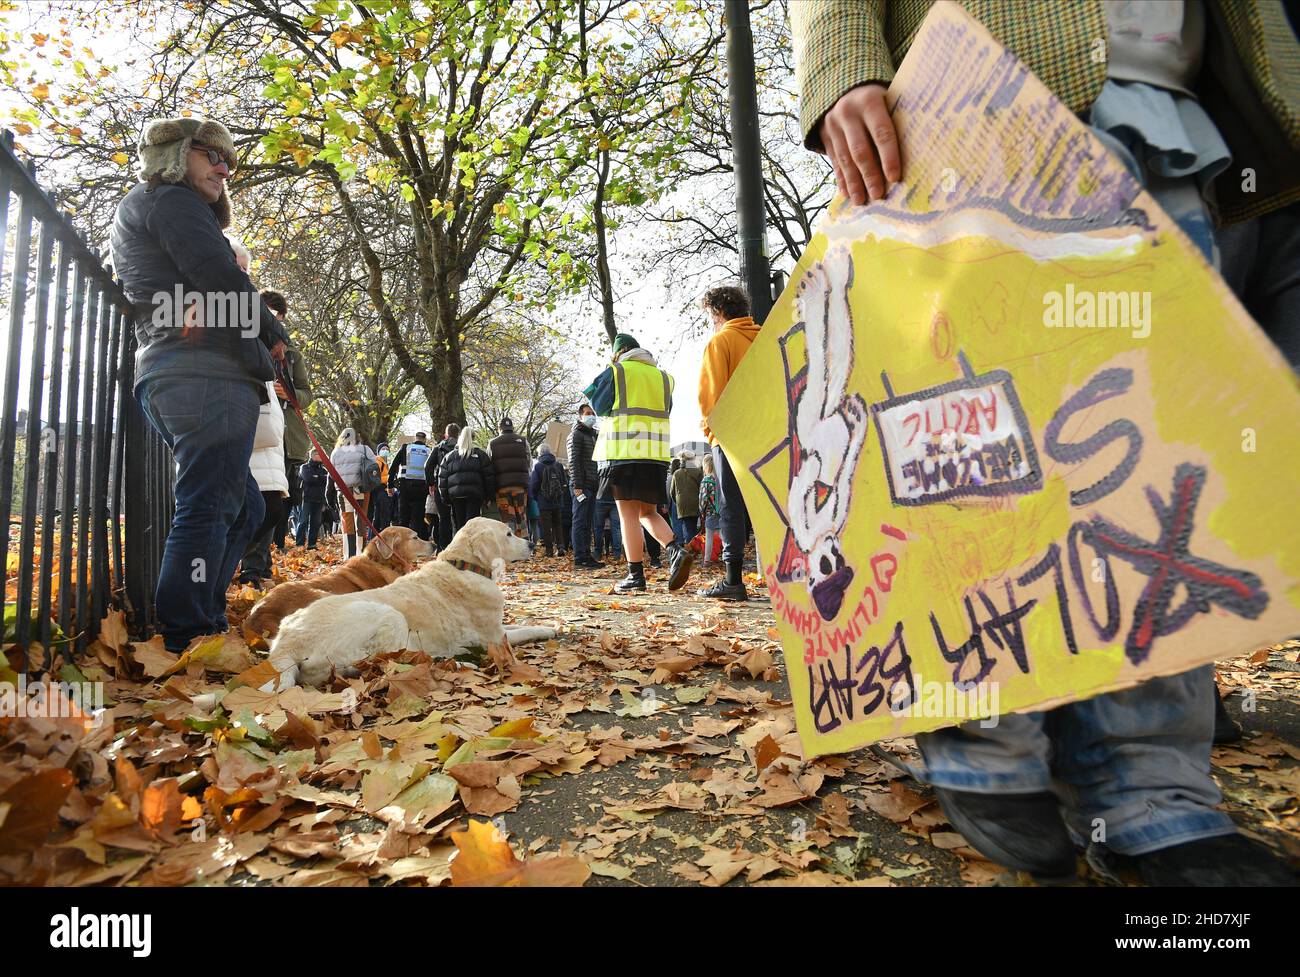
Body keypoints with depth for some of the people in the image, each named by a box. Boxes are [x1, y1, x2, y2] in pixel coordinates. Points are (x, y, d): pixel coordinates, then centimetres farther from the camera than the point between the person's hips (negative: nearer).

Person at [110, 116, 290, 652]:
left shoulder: (135, 210, 34)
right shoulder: (170, 200, 2)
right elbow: (221, 280, -12)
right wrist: (274, 334, 3)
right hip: (207, 372, -10)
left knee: (242, 508, 13)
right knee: (207, 507, -14)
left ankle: (206, 623, 15)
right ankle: (185, 641, -15)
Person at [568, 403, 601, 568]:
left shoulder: (594, 435, 23)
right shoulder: (576, 434, -2)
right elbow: (574, 461, -11)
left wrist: (599, 484, 16)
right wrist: (577, 485, -18)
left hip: (593, 486, 8)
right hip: (582, 486, -8)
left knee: (589, 523, 9)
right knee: (580, 522, -7)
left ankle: (587, 556, 14)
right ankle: (579, 559, -7)